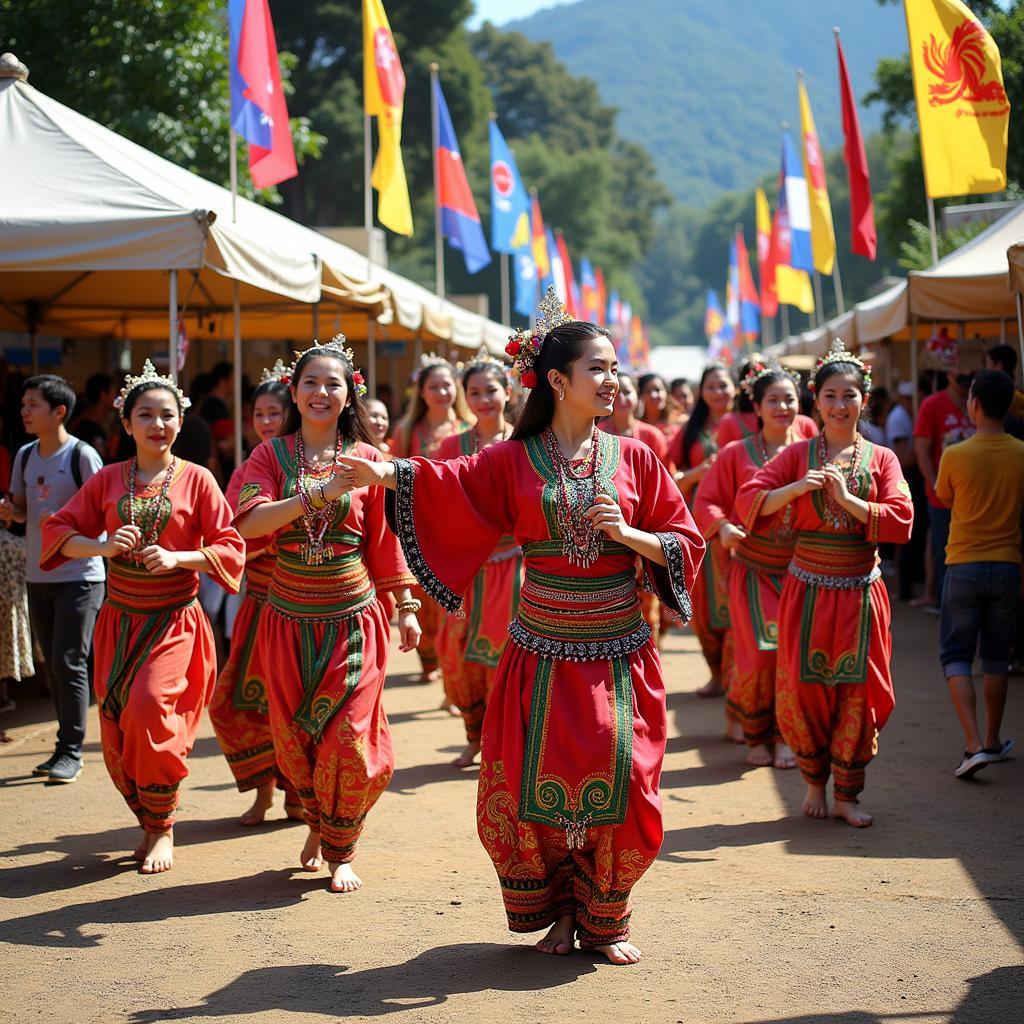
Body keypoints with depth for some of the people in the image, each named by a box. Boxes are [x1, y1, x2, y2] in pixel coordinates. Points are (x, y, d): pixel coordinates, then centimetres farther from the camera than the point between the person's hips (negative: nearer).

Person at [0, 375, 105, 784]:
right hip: (38, 576, 7)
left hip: (79, 575, -7)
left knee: (69, 663, -9)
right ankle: (65, 747, 21)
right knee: (54, 666, 12)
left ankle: (71, 752, -2)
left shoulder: (82, 456, -11)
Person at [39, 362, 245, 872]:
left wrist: (177, 558, -18)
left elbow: (229, 547, -3)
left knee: (149, 704, -21)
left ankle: (162, 829, -4)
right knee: (117, 723, 2)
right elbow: (60, 532, 5)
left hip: (174, 619, -4)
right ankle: (150, 823, 22)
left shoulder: (197, 480, -2)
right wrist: (104, 547, -13)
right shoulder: (107, 479, 6)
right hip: (119, 619, 4)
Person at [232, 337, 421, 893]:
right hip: (289, 618, 1)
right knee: (292, 736, 9)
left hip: (352, 618, -1)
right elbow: (249, 521, -16)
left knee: (348, 739, -5)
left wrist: (406, 607, 6)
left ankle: (340, 851, 13)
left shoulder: (367, 459, 1)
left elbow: (385, 540, 6)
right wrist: (319, 495, -24)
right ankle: (317, 822, 35)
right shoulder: (272, 454, 0)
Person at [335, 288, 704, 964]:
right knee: (536, 782, 0)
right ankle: (557, 909, 21)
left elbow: (686, 543, 5)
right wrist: (388, 473, -27)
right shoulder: (515, 461, 2)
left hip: (619, 652, 1)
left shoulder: (634, 458, 4)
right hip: (543, 653, 0)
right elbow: (449, 484, -10)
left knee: (619, 782, -2)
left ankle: (605, 918, 17)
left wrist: (628, 534, -13)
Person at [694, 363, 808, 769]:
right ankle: (756, 736, 16)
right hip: (753, 572, -2)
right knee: (760, 656, -5)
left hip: (799, 571, 2)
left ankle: (784, 735, 15)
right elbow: (706, 503, 1)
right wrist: (722, 527, -18)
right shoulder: (736, 454, 1)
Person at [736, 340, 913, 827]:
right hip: (808, 589, 0)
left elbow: (901, 521, -7)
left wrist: (848, 500, -15)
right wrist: (797, 488, -18)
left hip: (861, 592, 0)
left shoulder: (881, 458, 3)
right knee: (804, 688, 3)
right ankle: (814, 780, 24)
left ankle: (847, 793, 15)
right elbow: (748, 502, -5)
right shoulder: (798, 455, 2)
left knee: (858, 692, 2)